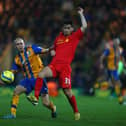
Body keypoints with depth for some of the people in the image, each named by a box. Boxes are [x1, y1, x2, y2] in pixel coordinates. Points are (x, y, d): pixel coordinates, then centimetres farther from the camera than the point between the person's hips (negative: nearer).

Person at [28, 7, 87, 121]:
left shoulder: (75, 37, 8)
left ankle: (76, 111, 13)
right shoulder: (58, 38, 20)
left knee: (67, 91, -5)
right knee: (41, 74, -27)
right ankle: (36, 96, -25)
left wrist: (81, 14, 4)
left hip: (65, 67, -4)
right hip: (54, 64, 4)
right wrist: (52, 52, 13)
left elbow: (84, 26, -4)